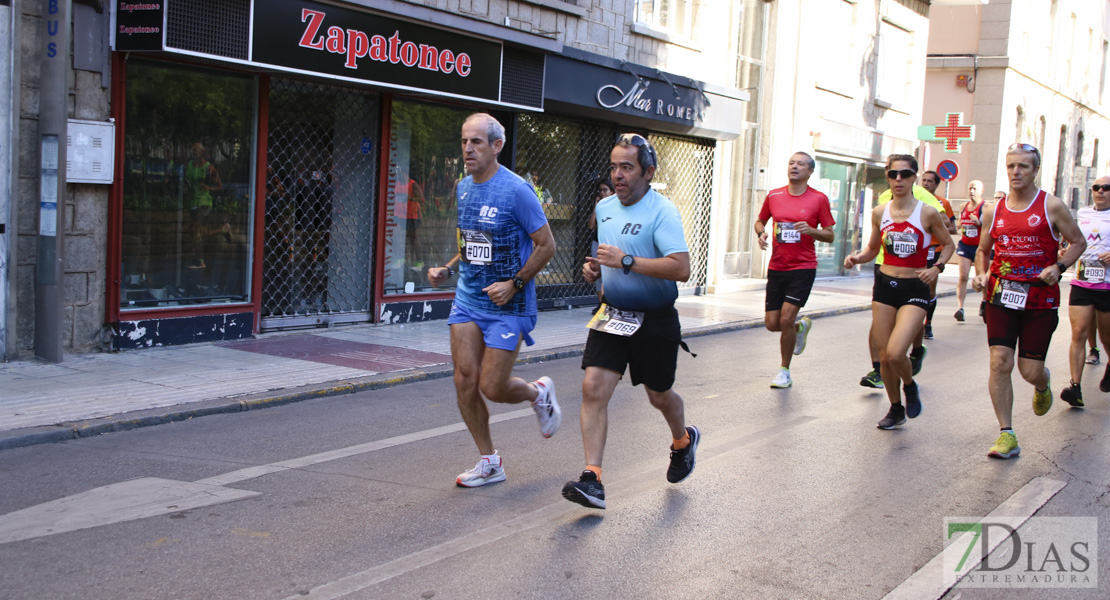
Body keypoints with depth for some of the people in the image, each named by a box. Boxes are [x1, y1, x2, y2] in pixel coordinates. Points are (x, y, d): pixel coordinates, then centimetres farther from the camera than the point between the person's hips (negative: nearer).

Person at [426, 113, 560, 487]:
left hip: (506, 306, -6)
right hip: (467, 299, 6)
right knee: (465, 380, -1)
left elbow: (546, 246, -11)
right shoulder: (463, 188, 8)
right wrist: (447, 270, 7)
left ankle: (539, 393, 29)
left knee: (492, 387, -5)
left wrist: (515, 284, -18)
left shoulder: (516, 190, -14)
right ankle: (489, 463, 15)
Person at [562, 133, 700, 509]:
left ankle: (683, 441, 46)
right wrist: (594, 267, 4)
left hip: (654, 320, -5)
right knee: (593, 388, -11)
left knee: (659, 396, 12)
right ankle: (592, 479, -10)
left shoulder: (662, 211, -16)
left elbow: (681, 268, -27)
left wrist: (626, 261, -29)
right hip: (612, 315, 5)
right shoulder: (604, 208, 7)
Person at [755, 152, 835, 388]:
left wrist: (812, 230, -18)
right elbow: (760, 221, 20)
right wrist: (761, 233, -2)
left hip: (803, 268, -4)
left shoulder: (819, 199, -2)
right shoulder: (773, 196, 6)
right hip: (776, 268, 4)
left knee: (786, 319, -12)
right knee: (772, 323, 2)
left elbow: (830, 236, 1)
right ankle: (801, 326, 38)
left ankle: (784, 371, 8)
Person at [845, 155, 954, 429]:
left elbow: (948, 244, 8)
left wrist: (936, 267, -9)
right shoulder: (880, 213, 3)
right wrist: (857, 258, -4)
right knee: (884, 356, 6)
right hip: (885, 285, 4)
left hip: (915, 288, -4)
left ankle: (910, 387, 15)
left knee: (895, 353, -19)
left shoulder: (928, 213, -6)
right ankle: (896, 409, 28)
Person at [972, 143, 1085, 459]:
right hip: (1001, 295, 2)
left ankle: (1043, 384, 41)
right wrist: (982, 275, -1)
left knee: (1030, 370, 0)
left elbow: (1078, 242, 6)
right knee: (1000, 362, -10)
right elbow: (983, 250, 18)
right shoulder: (993, 211, 7)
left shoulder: (1052, 206, -2)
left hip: (1040, 300, -2)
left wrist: (1059, 267, -12)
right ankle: (1007, 435, -2)